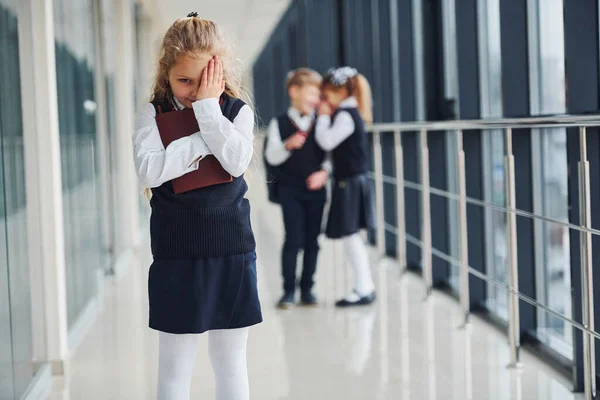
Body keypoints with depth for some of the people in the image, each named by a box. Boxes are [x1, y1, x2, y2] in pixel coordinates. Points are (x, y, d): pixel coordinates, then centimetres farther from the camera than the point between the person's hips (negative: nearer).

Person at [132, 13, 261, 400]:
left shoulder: (238, 111, 0)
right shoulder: (153, 114, -2)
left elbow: (236, 162, -17)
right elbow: (149, 171, -18)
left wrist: (208, 106, -17)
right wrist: (204, 142, -16)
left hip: (231, 250, 1)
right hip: (176, 254, -1)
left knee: (231, 363, 12)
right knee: (175, 366, 7)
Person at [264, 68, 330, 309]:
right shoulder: (280, 123, -1)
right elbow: (271, 157, -5)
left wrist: (324, 172, -11)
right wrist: (287, 145, -22)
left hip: (315, 189, 3)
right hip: (290, 189, -2)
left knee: (312, 241, 6)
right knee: (293, 239, -5)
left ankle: (307, 289, 15)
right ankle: (288, 290, 3)